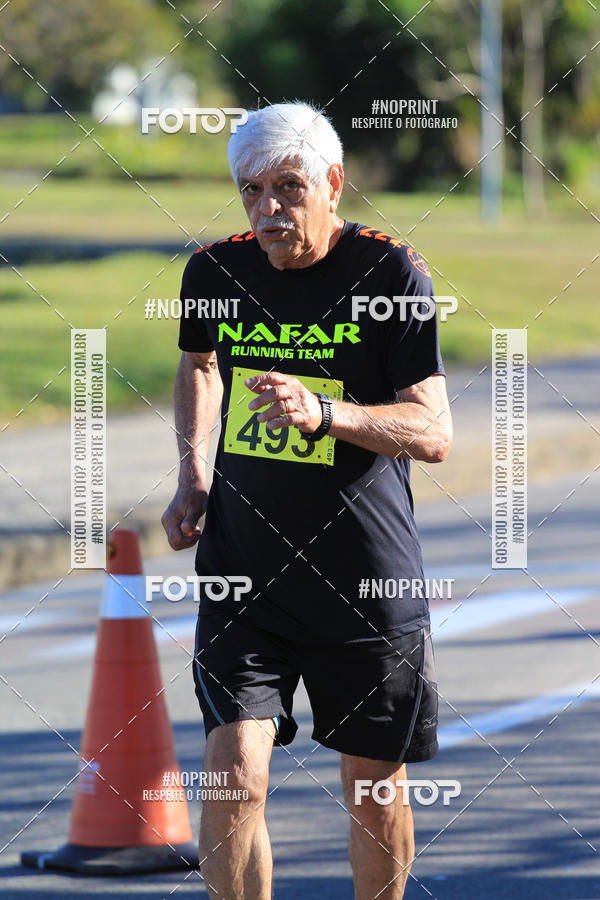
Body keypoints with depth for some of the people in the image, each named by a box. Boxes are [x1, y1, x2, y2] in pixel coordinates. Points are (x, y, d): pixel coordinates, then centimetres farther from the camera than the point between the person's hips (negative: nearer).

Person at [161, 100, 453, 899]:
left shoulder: (392, 273, -10)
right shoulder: (215, 270, 1)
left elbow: (433, 433, -16)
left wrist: (323, 414, -31)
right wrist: (192, 474, 13)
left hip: (366, 582, -2)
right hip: (242, 572, 2)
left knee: (374, 788, 10)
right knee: (234, 774, -14)